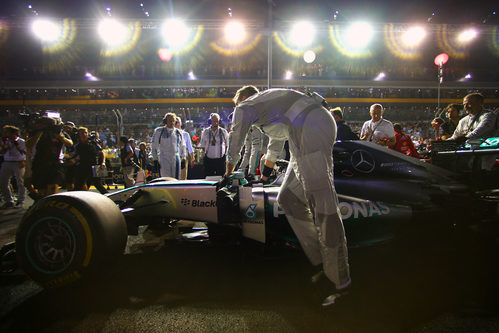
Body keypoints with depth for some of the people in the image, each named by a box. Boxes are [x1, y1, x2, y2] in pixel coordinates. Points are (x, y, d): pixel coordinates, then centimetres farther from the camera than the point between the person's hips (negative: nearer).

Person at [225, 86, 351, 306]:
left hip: (311, 129, -9)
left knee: (322, 202, -13)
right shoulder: (268, 102, 36)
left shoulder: (245, 107, 11)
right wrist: (265, 175, 59)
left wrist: (228, 174, 37)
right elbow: (275, 145, 47)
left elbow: (234, 144, 20)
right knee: (289, 199, 10)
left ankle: (340, 281, -9)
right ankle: (322, 262, 11)